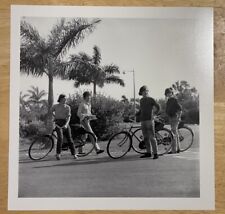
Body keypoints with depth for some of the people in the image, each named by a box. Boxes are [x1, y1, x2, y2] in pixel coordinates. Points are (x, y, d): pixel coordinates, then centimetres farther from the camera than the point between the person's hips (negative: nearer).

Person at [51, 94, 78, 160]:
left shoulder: (67, 107, 0)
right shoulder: (55, 106, 1)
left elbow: (68, 117, -11)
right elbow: (52, 111, 24)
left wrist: (66, 124, -26)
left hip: (65, 123, 2)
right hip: (58, 123, -2)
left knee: (69, 138, 1)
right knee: (60, 137, -22)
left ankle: (74, 154, 10)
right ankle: (58, 153, -15)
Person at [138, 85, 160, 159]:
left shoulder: (151, 99, -1)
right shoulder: (141, 100, 16)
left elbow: (158, 107, 5)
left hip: (149, 120, -6)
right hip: (143, 120, 6)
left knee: (152, 137, -9)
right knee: (146, 138, 7)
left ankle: (155, 153, -6)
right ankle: (148, 153, 14)